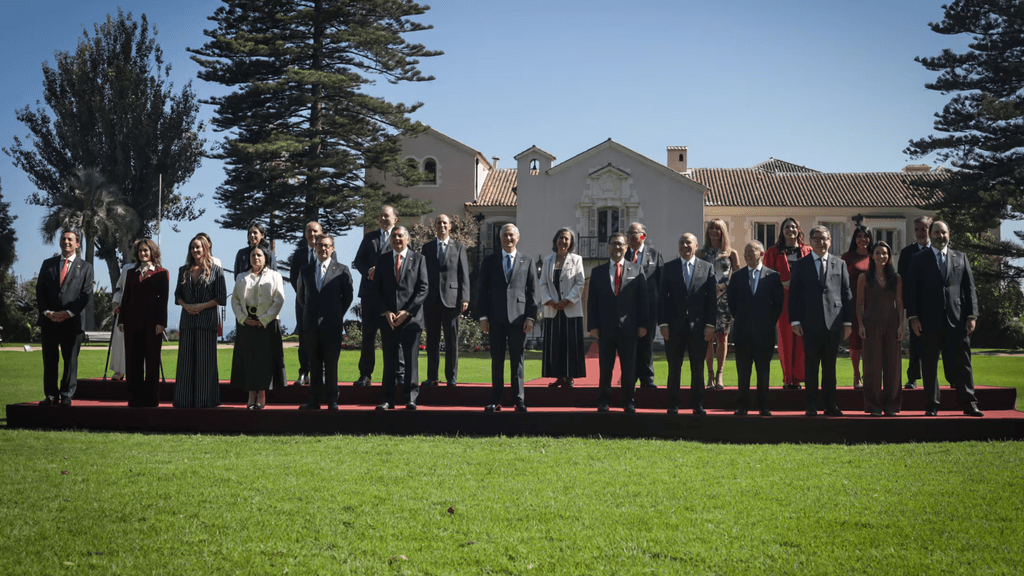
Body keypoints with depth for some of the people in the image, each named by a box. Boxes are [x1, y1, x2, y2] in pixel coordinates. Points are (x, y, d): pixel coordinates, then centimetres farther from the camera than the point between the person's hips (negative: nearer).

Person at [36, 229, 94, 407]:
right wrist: (47, 312, -5)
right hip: (49, 320, 2)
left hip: (72, 321, -2)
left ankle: (66, 396, 4)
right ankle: (51, 395, 7)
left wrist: (68, 313, -9)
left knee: (70, 361, -2)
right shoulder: (48, 264, 15)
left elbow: (86, 294, 1)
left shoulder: (85, 267, 8)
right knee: (49, 360, 2)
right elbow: (40, 290, 9)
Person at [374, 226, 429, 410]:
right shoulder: (382, 259, 12)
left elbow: (423, 288, -1)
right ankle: (389, 399, 5)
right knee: (390, 360, 2)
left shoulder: (419, 259, 6)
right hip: (388, 317, 2)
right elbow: (377, 289, 9)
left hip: (411, 317, -2)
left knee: (411, 359, -1)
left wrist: (406, 311, -9)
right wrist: (386, 312, -5)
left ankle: (411, 398, 4)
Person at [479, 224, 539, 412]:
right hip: (496, 318, 1)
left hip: (518, 317, -1)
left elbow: (533, 291, 6)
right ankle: (495, 401, 7)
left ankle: (519, 400, 7)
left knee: (517, 360, 2)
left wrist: (531, 317, -3)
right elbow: (483, 290, 8)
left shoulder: (527, 261, 9)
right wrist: (483, 316, -1)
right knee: (497, 360, 3)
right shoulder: (489, 261, 10)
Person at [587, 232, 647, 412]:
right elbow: (592, 301, 6)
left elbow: (643, 298, 3)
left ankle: (628, 402, 13)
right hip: (605, 328, 1)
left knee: (629, 368, 4)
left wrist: (643, 324, -3)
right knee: (605, 368, 4)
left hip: (628, 328, 0)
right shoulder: (598, 272, 8)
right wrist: (593, 325, -3)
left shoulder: (636, 270, 6)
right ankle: (603, 402, 13)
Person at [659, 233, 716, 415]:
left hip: (698, 326, 0)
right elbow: (662, 297, 4)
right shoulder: (669, 268, 6)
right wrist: (663, 323, -4)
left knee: (698, 368, 5)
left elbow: (712, 298, 3)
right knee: (674, 367, 4)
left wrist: (710, 324, -4)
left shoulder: (707, 268, 5)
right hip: (675, 326, 0)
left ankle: (697, 405, 13)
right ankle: (673, 404, 11)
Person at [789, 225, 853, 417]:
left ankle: (830, 405, 11)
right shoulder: (801, 265, 6)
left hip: (833, 322, 1)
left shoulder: (840, 265, 10)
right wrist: (795, 321, -5)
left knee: (830, 367, 5)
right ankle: (811, 406, 8)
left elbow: (847, 294, 8)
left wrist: (848, 322, 3)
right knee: (811, 366, 2)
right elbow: (793, 295, 3)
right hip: (810, 324, -1)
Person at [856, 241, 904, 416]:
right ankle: (874, 406, 2)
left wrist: (901, 325, -2)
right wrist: (860, 324, -7)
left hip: (892, 323, 2)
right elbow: (859, 303, 3)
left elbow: (900, 303, 8)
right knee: (873, 364, -2)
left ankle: (891, 405, 8)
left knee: (893, 364, 1)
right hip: (871, 323, -2)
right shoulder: (864, 278, 5)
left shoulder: (896, 278, 10)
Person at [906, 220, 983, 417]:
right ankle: (932, 405, 7)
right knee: (929, 365, 2)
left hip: (957, 320, 1)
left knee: (962, 363, 1)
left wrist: (972, 315, 0)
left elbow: (970, 288, 9)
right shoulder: (919, 259, 8)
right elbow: (911, 289, 3)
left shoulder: (960, 258, 13)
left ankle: (969, 404, 6)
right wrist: (913, 317, -5)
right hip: (930, 320, -1)